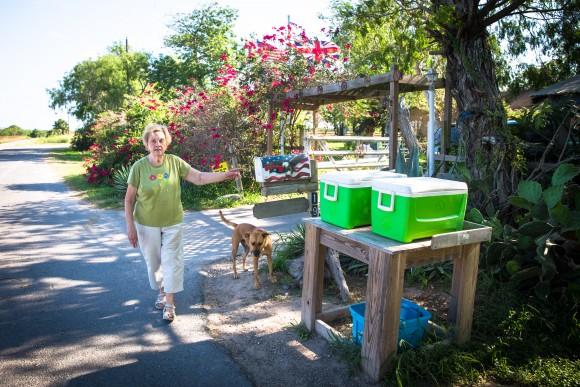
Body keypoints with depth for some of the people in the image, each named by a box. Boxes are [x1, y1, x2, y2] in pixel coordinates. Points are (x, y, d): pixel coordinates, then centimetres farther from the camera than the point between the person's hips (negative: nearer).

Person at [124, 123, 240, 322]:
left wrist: (225, 175, -21)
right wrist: (130, 226, -8)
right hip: (147, 225, 0)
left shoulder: (175, 162, -8)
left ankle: (170, 303, 15)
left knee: (172, 261, 3)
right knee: (154, 261, 15)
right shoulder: (139, 167, -12)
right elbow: (129, 199, -6)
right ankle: (162, 291, 40)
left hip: (173, 223, 1)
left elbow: (199, 177, -9)